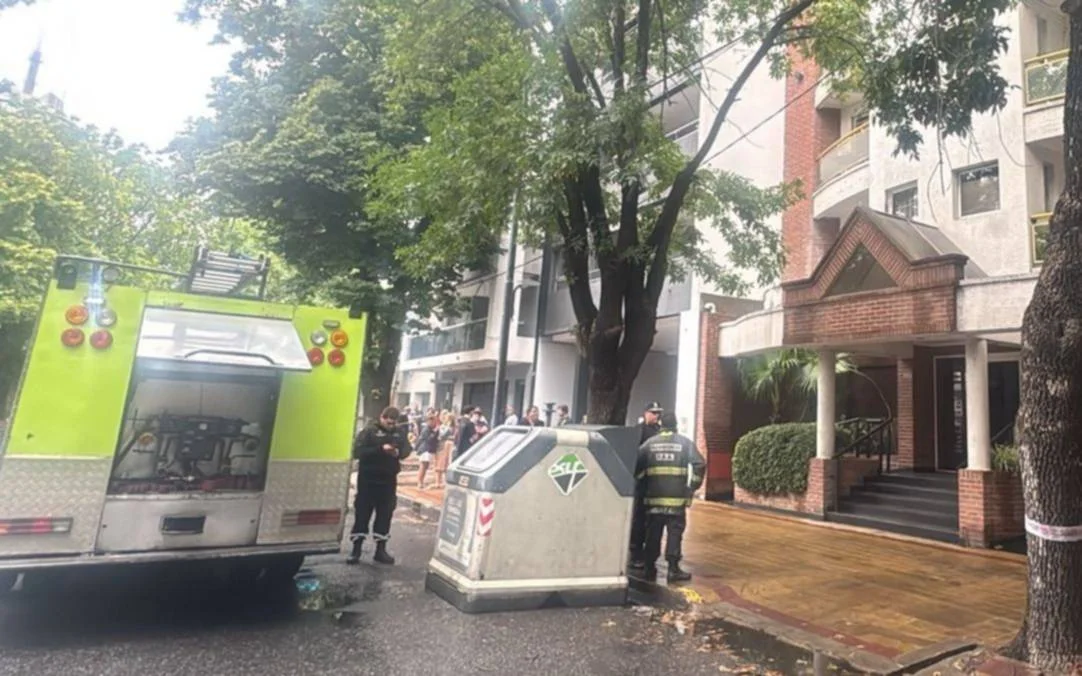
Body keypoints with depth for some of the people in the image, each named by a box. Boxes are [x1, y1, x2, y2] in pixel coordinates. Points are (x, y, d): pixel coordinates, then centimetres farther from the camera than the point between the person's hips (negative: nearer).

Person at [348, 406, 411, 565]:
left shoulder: (400, 432, 4)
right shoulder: (369, 430, -9)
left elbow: (407, 449, 4)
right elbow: (358, 451, -18)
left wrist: (399, 452, -19)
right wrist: (380, 449, -27)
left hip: (389, 479, 4)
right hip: (368, 478, -4)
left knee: (385, 514, 9)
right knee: (362, 513, 4)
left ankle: (381, 550, 19)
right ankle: (356, 550, 15)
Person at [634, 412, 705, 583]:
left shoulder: (650, 442, 6)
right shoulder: (685, 442, 3)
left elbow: (637, 465, 2)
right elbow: (700, 464, -3)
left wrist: (641, 483, 15)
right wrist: (693, 486, 5)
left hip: (654, 496, 2)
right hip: (677, 497, -2)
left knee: (653, 533, 9)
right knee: (675, 532, 4)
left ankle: (649, 568, 13)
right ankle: (673, 569, 3)